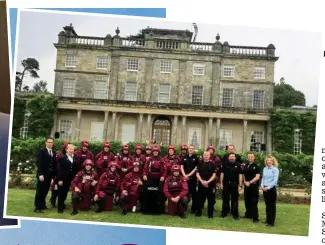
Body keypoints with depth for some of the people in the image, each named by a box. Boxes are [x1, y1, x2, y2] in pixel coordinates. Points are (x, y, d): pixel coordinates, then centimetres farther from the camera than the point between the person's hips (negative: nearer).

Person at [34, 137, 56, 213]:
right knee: (40, 191, -2)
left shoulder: (54, 152, 12)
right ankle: (37, 207, 4)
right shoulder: (42, 151, -4)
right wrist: (40, 174, -19)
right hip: (42, 174, -5)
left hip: (50, 175, 5)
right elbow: (39, 163, -11)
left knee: (45, 191, 9)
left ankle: (42, 205, 21)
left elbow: (54, 164, 10)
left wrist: (54, 174, 3)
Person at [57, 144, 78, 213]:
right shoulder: (62, 158, -4)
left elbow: (76, 169, 10)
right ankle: (60, 207, 11)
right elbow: (59, 169, -8)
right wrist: (59, 179, -13)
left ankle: (62, 204, 29)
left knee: (65, 192, 11)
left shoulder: (75, 158, 10)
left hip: (70, 179, 4)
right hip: (63, 179, -4)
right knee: (62, 193, 2)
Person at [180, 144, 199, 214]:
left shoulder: (196, 158, 0)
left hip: (193, 178, -3)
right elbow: (181, 167, 7)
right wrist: (184, 175, -7)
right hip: (185, 177, 3)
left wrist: (189, 175, -11)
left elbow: (196, 168, -5)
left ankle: (194, 208, 8)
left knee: (193, 193, 0)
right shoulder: (184, 157, 11)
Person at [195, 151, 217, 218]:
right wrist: (202, 181, -12)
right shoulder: (200, 163, 6)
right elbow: (197, 174, 2)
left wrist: (208, 182, -14)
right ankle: (198, 212, 20)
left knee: (211, 200, 3)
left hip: (210, 184, -1)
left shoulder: (212, 164, 1)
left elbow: (214, 175, -3)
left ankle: (210, 214, 13)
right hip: (201, 184, 1)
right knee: (200, 199, 7)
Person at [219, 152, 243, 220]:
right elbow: (222, 174, 5)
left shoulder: (238, 165, -1)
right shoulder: (225, 164, 2)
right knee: (225, 199, 11)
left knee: (235, 200, 5)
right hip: (226, 184, 1)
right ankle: (224, 212, 22)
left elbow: (240, 175, -1)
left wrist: (240, 185, -5)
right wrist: (221, 183, 1)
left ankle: (235, 214, 11)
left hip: (235, 184, -1)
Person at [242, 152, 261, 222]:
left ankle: (255, 218, -2)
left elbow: (257, 177, -13)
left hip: (254, 186, -6)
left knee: (254, 202, -6)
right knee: (247, 201, 13)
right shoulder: (245, 166, 12)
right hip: (246, 186, 6)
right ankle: (248, 214, 27)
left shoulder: (256, 166, -6)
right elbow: (243, 175, 17)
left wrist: (250, 182, -19)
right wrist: (245, 182, -2)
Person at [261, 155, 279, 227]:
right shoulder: (265, 169, 9)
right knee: (267, 205, 13)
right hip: (265, 189, 6)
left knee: (272, 205, 1)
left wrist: (268, 187, -17)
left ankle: (271, 222, 5)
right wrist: (262, 186, -4)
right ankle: (268, 220, 23)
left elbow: (275, 180, -14)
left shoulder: (275, 169, -8)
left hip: (271, 189, -6)